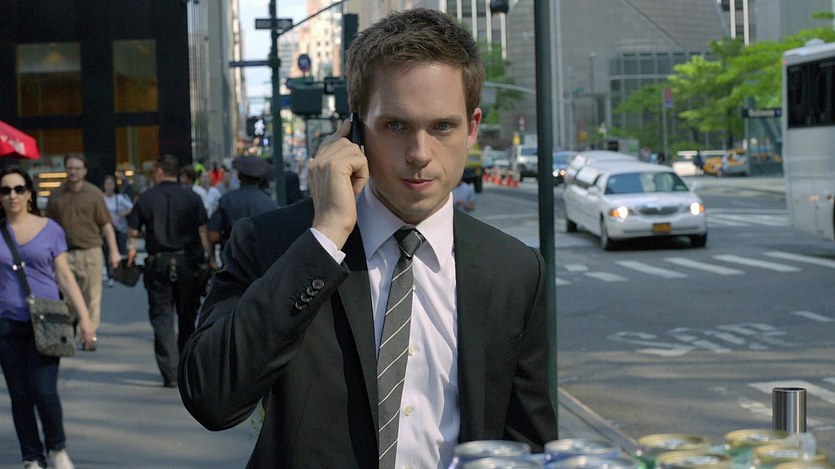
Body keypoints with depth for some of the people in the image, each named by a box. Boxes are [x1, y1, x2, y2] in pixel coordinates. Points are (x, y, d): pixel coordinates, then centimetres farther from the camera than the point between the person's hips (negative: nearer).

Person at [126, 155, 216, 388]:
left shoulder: (146, 198, 0)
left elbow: (132, 231, 0)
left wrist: (131, 250, 18)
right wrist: (210, 259, 2)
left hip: (158, 262, -1)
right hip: (187, 261, 1)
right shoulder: (192, 197, 1)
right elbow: (203, 231, -4)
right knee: (187, 316, 14)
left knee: (162, 316, 2)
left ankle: (170, 373, -6)